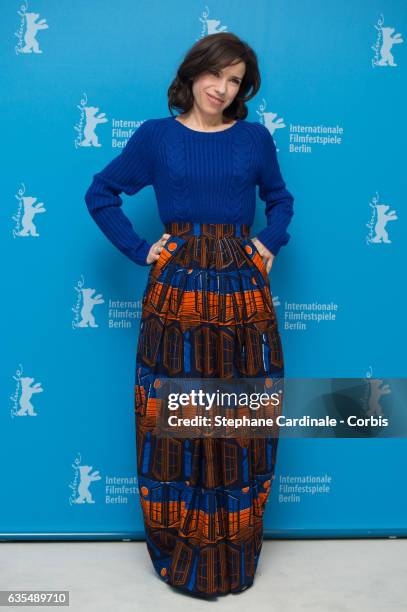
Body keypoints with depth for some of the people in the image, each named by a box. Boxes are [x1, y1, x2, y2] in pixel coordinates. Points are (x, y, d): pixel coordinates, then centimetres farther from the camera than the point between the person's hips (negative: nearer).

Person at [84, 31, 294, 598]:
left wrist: (271, 245, 5)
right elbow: (100, 194, 10)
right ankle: (179, 552, 25)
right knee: (173, 423, 4)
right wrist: (140, 250, 0)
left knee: (244, 424, 6)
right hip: (177, 292, -1)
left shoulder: (255, 137, 8)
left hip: (243, 295, 2)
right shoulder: (156, 136, 4)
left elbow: (280, 199, 22)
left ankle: (233, 556, 26)